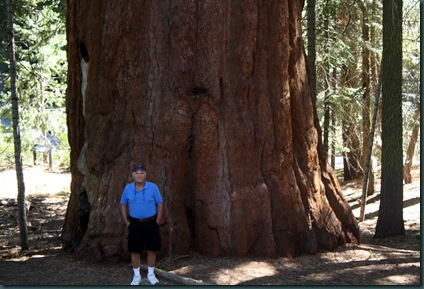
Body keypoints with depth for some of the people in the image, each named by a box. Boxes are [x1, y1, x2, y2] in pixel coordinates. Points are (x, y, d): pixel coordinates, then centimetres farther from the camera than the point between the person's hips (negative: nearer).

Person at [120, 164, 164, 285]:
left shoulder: (153, 187, -8)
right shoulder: (128, 188, -3)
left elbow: (160, 204, -2)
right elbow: (123, 205, 8)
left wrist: (157, 222, -4)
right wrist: (127, 222, 3)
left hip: (150, 223, -1)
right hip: (135, 224, 1)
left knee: (152, 249, 7)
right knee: (135, 251, 6)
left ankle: (151, 274, 23)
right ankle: (136, 276, 20)